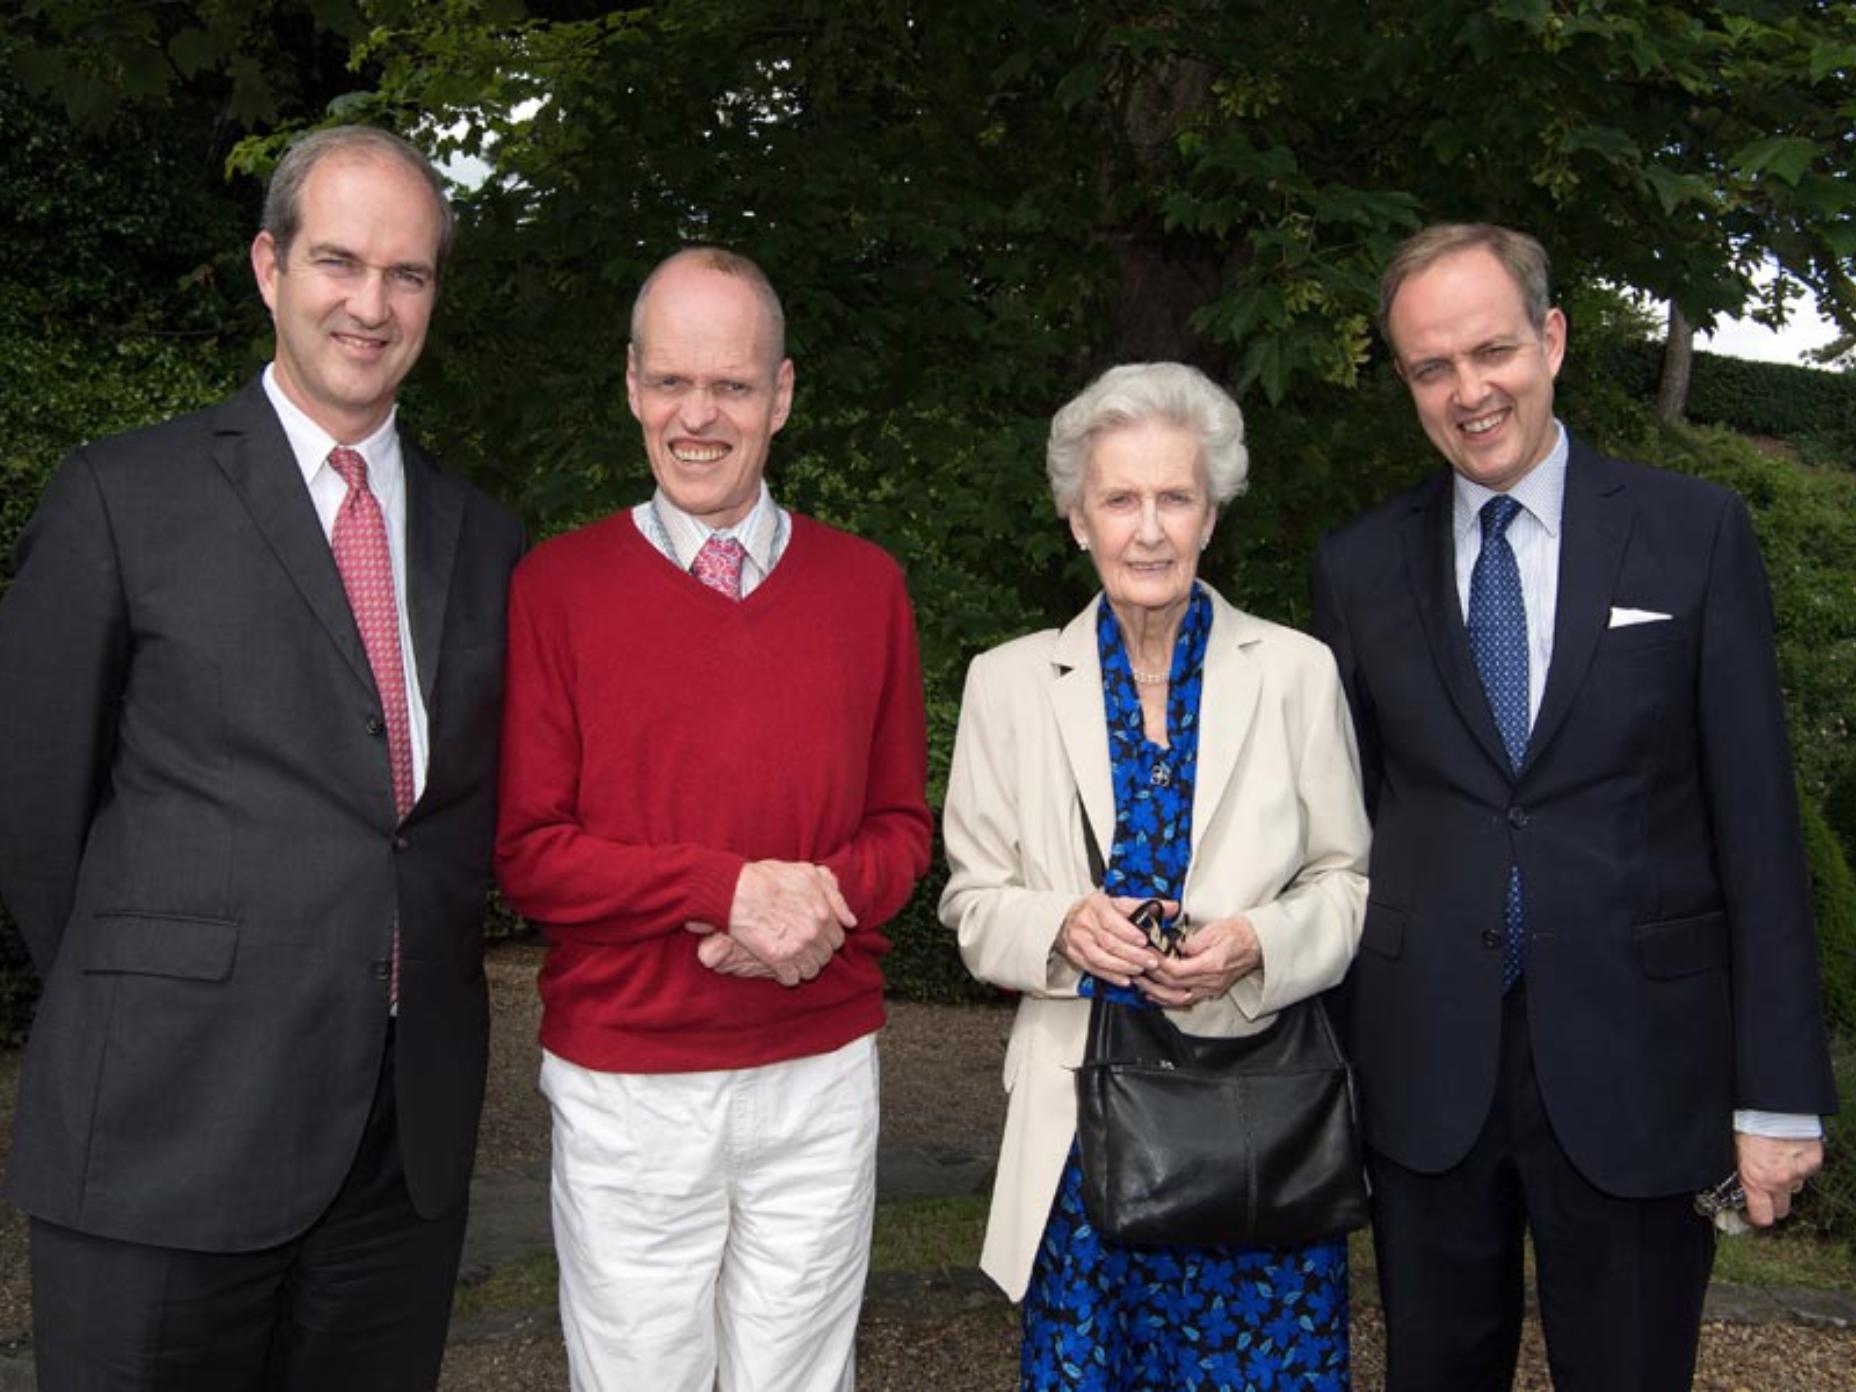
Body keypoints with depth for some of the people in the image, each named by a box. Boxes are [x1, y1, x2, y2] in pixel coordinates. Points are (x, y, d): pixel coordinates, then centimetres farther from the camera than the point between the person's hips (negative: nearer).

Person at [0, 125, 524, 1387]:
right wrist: (140, 1011, 4)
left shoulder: (483, 538, 9)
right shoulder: (124, 497, -3)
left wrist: (419, 977, 7)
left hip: (411, 1132, 4)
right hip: (171, 1129, -3)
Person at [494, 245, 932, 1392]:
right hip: (627, 1090, -2)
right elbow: (527, 850, -7)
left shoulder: (866, 585, 4)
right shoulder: (557, 587, -4)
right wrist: (730, 888, -19)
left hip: (823, 1075, 2)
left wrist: (825, 897, -13)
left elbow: (901, 823, 9)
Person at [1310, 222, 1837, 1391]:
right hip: (1425, 1073, 2)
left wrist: (1779, 1090, -5)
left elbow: (1756, 815, -3)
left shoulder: (1697, 533, -2)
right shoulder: (1360, 567, 3)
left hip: (1638, 1066, -1)